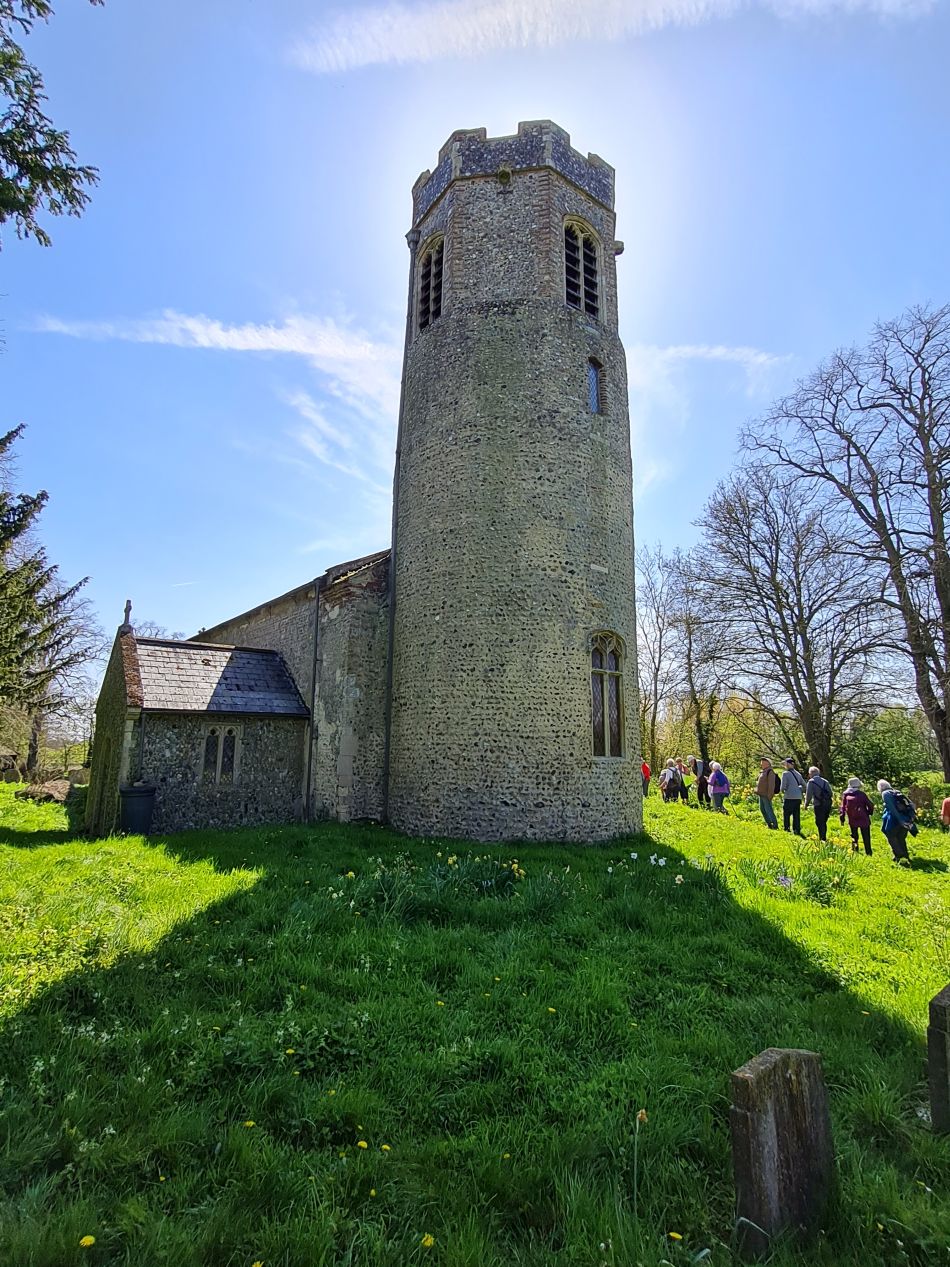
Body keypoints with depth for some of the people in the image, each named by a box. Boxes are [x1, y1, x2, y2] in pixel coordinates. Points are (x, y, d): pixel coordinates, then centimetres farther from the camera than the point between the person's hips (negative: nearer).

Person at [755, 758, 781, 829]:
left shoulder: (770, 772, -14)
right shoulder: (763, 772, 15)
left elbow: (771, 785, -19)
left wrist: (769, 795, -21)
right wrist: (758, 792, 19)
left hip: (766, 795, -10)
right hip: (761, 794, 10)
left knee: (768, 810, -8)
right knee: (762, 809, 14)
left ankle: (775, 826, -2)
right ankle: (769, 824, 23)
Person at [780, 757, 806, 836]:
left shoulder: (785, 773, -9)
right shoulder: (798, 774, 11)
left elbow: (783, 786, -12)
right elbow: (804, 785, 13)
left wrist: (783, 791, 7)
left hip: (789, 797, -6)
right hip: (798, 797, 6)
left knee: (786, 814, 4)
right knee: (796, 815, 13)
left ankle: (787, 829, 4)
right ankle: (797, 830, 15)